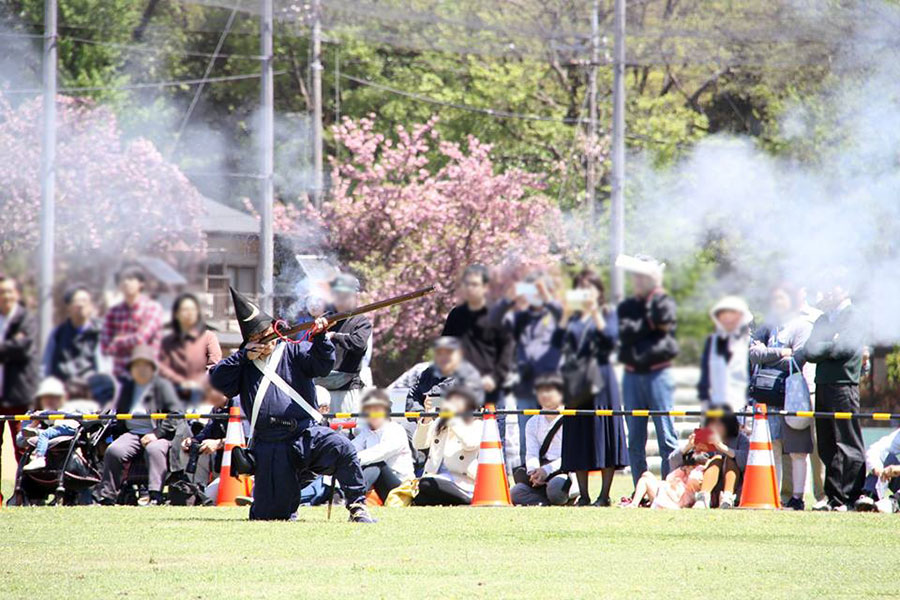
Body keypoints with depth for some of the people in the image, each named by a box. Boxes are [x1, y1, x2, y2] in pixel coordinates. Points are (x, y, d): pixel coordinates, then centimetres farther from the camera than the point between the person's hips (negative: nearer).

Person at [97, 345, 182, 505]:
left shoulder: (163, 386, 6)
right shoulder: (127, 387, 23)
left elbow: (176, 414, -4)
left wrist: (157, 433, -15)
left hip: (159, 435, -4)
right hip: (132, 433, 4)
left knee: (154, 450, -38)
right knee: (113, 451, -25)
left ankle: (156, 497, -44)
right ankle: (107, 497, -22)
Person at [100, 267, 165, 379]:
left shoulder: (153, 308, -3)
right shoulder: (114, 312, 9)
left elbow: (141, 339, -13)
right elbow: (105, 347, 3)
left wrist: (118, 341, 3)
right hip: (120, 375, 4)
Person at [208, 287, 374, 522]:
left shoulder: (293, 351, 10)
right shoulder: (244, 363, 16)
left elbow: (321, 364, -6)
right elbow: (217, 382, 3)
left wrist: (319, 337, -24)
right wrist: (244, 356, -3)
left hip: (306, 434, -2)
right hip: (269, 447, 2)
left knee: (343, 449, -32)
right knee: (268, 515, 0)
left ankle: (357, 507, -20)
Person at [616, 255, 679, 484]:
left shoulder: (664, 302, 5)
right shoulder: (627, 306, 14)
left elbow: (663, 322, -13)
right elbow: (625, 332, -1)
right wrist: (648, 323, -7)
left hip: (658, 373, -4)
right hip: (632, 376, 4)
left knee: (666, 435, -7)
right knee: (635, 439, 6)